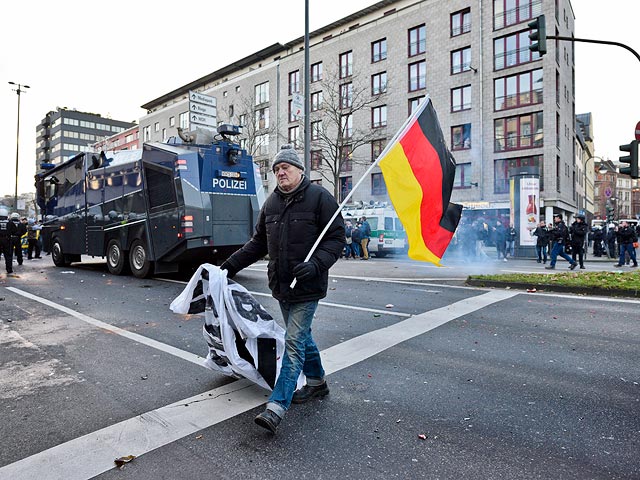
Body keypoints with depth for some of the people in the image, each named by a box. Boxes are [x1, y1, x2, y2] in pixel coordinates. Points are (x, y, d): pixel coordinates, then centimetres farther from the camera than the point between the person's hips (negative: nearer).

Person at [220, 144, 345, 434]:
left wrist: (316, 264, -25)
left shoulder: (319, 197, -8)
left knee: (294, 342, -7)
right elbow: (258, 242, 17)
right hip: (281, 286, 7)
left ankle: (277, 406, -4)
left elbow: (336, 238, -11)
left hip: (307, 287, -7)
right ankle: (316, 382, 38)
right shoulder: (271, 203, 10)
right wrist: (232, 264, 11)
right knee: (301, 336, 19)